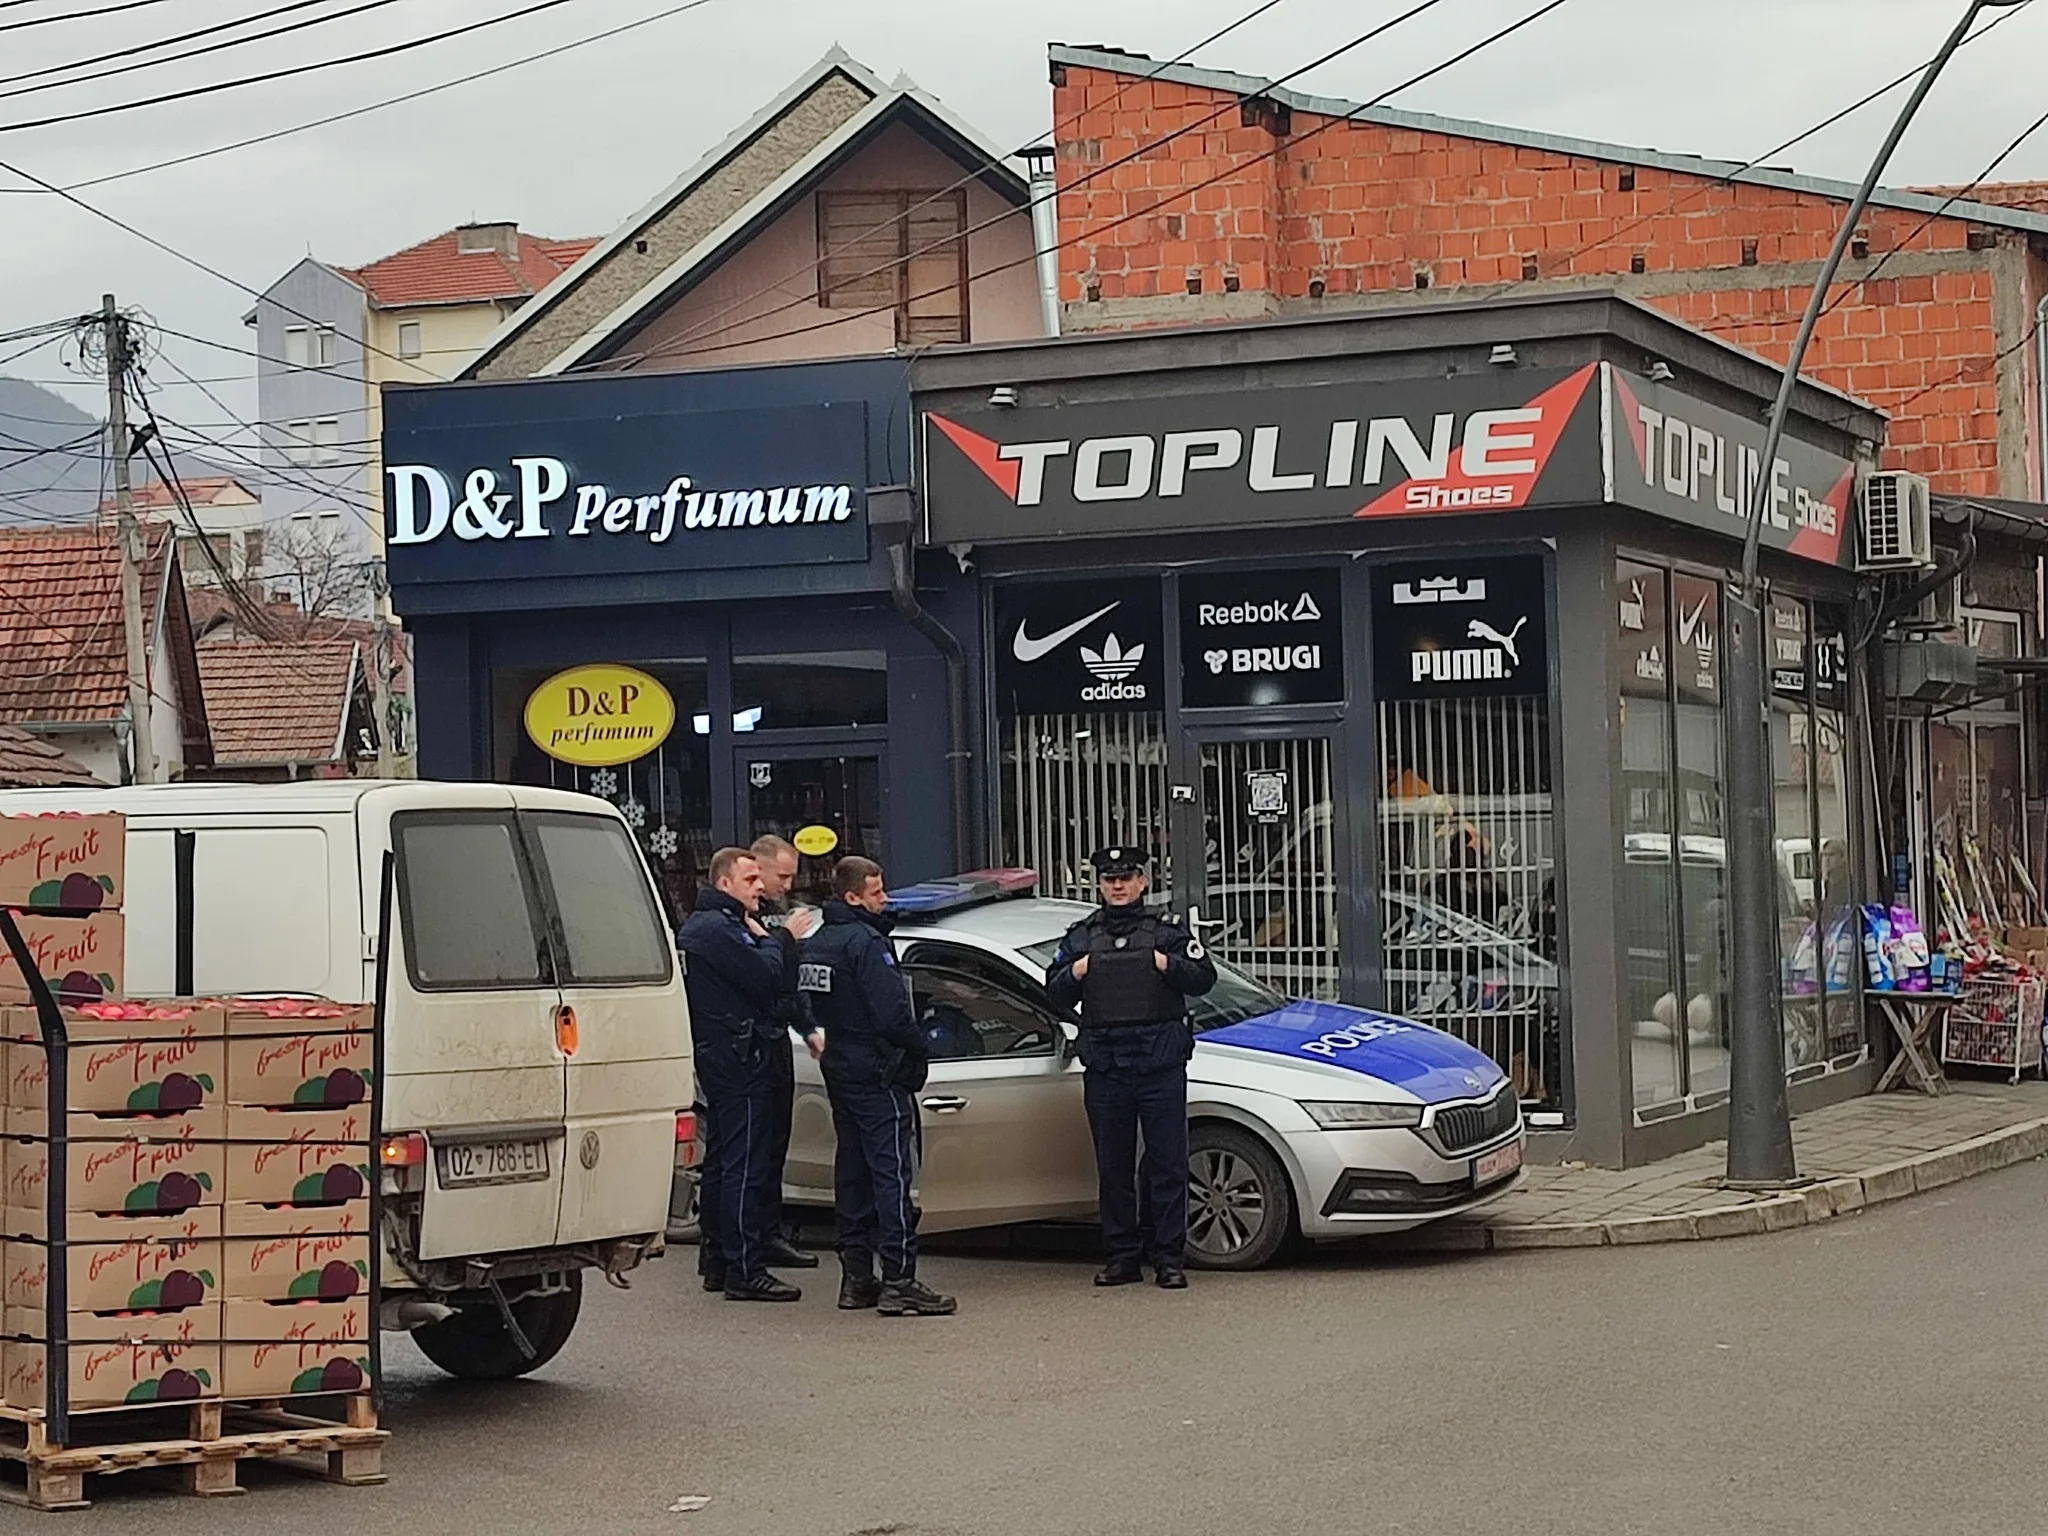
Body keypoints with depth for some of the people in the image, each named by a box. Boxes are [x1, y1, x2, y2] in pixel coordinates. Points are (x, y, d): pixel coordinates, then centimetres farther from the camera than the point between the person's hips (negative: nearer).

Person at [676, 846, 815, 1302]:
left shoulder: (706, 925, 21)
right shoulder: (715, 929, -15)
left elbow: (765, 979, 19)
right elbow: (766, 978, -22)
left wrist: (762, 939, 3)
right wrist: (781, 939, -5)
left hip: (721, 1057, 11)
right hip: (739, 1058, -11)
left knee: (722, 1161, 15)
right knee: (746, 1166, -11)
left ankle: (717, 1263, 22)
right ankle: (744, 1271, -11)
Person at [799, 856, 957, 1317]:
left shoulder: (814, 944, 12)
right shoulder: (865, 942, -16)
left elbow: (811, 1008, 16)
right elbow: (893, 1014, -21)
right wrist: (916, 1049, -6)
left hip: (838, 1070, 9)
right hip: (877, 1073, -9)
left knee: (853, 1170, 13)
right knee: (892, 1172, -9)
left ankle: (856, 1278, 16)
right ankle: (898, 1282, -14)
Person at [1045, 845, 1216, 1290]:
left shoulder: (1166, 931, 8)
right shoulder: (1081, 936, 15)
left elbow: (1204, 978, 3)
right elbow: (1055, 994, 16)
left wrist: (1167, 964, -12)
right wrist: (1075, 972, -2)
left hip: (1161, 1064, -2)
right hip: (1104, 1068, 3)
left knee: (1167, 1165, -3)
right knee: (1113, 1168, 6)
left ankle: (1169, 1259, 1)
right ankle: (1121, 1258, 12)